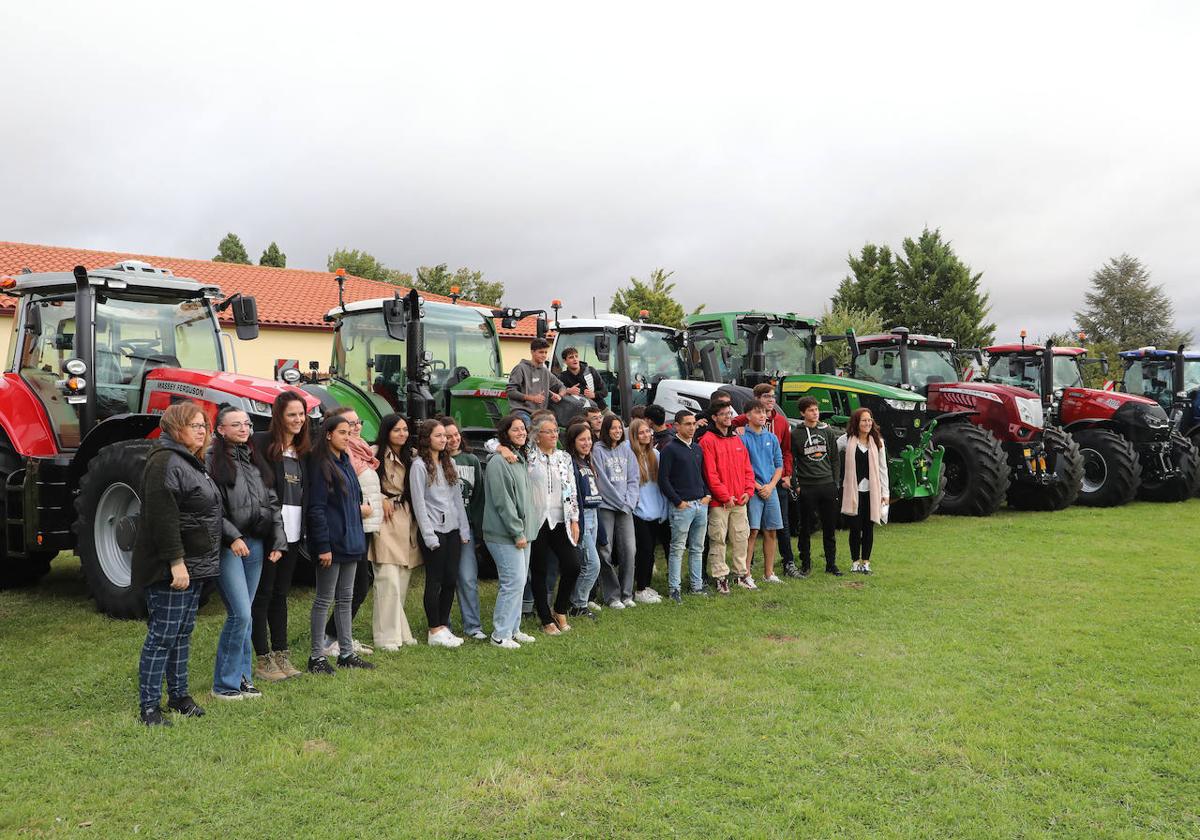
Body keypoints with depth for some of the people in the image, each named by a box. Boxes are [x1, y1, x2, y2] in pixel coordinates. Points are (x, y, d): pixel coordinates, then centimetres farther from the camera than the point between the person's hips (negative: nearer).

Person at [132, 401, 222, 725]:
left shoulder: (191, 463, 17)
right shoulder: (165, 462, -16)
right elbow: (162, 516, -23)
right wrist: (176, 561, -26)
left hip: (195, 565, 10)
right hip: (171, 568, -10)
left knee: (183, 632, 16)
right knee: (163, 635, -5)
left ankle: (178, 694, 26)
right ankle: (149, 706, 3)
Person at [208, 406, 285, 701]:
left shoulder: (254, 460, 14)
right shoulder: (212, 461, -7)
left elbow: (271, 502, 14)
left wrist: (277, 541, 8)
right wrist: (232, 537, -18)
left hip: (255, 544, 7)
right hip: (228, 546, -6)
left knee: (243, 615, 12)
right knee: (240, 614, -10)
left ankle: (243, 677, 20)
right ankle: (224, 684, 2)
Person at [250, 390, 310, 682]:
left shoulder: (304, 449, 12)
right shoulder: (261, 443, -8)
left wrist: (305, 531, 8)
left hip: (293, 532, 6)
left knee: (281, 593, 14)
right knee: (263, 594, 2)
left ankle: (281, 654, 21)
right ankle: (263, 660, 9)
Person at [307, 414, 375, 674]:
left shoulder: (345, 463, 14)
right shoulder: (320, 465, -12)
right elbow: (316, 508, -17)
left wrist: (360, 508, 4)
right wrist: (323, 546, -20)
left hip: (350, 540, 9)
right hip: (332, 542, -8)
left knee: (345, 598, 13)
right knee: (324, 599, 0)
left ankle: (346, 652, 21)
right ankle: (317, 656, 9)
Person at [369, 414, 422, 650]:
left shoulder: (412, 456, 14)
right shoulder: (376, 453, -7)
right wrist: (381, 500, -9)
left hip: (407, 520, 6)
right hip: (385, 520, -6)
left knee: (403, 581, 10)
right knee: (389, 581, -10)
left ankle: (400, 632, 19)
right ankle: (388, 636, -4)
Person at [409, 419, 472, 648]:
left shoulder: (449, 462, 14)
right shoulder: (419, 465, -7)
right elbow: (419, 502, -10)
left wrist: (464, 529, 9)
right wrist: (429, 535, -14)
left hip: (452, 529, 6)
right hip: (434, 530, -6)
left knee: (451, 580, 7)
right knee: (435, 581, -1)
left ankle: (444, 627, 17)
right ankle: (435, 631, 7)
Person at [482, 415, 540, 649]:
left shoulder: (521, 459, 15)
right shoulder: (498, 461, -14)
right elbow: (502, 501, -18)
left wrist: (525, 531, 16)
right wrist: (517, 533, -17)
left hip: (522, 532, 9)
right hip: (505, 535, -9)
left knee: (518, 581, 13)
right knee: (513, 581, -9)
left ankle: (513, 629, 23)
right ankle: (500, 634, 0)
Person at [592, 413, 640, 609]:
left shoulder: (626, 450, 12)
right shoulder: (598, 451, -4)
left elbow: (633, 479, 10)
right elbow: (602, 481, -8)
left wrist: (629, 501, -3)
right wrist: (621, 502, -6)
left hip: (625, 507, 4)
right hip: (605, 506, -4)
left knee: (629, 549, -1)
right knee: (606, 552, -2)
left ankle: (626, 593, 11)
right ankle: (612, 596, 7)